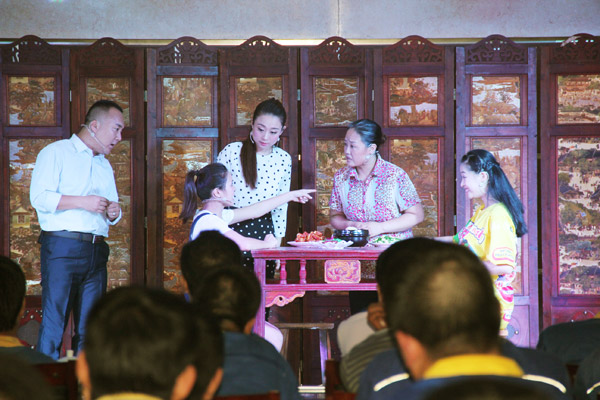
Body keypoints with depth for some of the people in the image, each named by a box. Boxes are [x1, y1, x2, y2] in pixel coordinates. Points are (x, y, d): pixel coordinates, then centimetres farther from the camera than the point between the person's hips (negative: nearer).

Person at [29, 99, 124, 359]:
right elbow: (39, 197, -10)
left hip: (96, 250, 7)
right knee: (53, 323, -10)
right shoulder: (56, 153, 2)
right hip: (62, 248, -7)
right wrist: (83, 202, -14)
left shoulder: (105, 166, 25)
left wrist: (113, 213, 6)